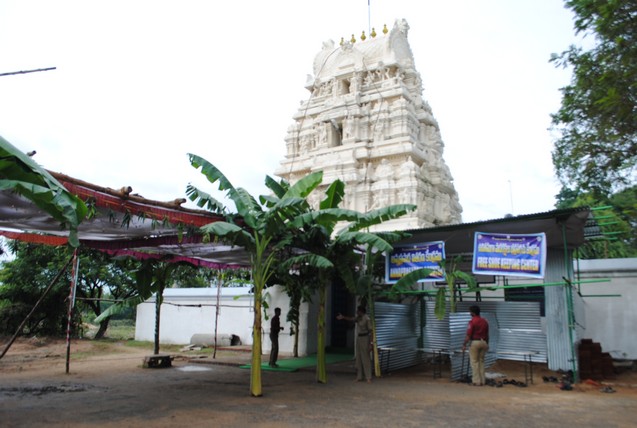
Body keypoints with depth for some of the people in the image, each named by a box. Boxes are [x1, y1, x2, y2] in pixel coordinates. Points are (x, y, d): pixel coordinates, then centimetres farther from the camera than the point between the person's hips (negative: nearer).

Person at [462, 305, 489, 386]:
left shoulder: (472, 321, -12)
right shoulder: (485, 321, 8)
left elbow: (468, 335, -15)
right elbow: (487, 335, 14)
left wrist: (464, 344, -9)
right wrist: (487, 344, 24)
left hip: (475, 342, -6)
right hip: (483, 342, 6)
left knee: (474, 362, 0)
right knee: (481, 361, 14)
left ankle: (476, 381, 0)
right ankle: (482, 381, 16)